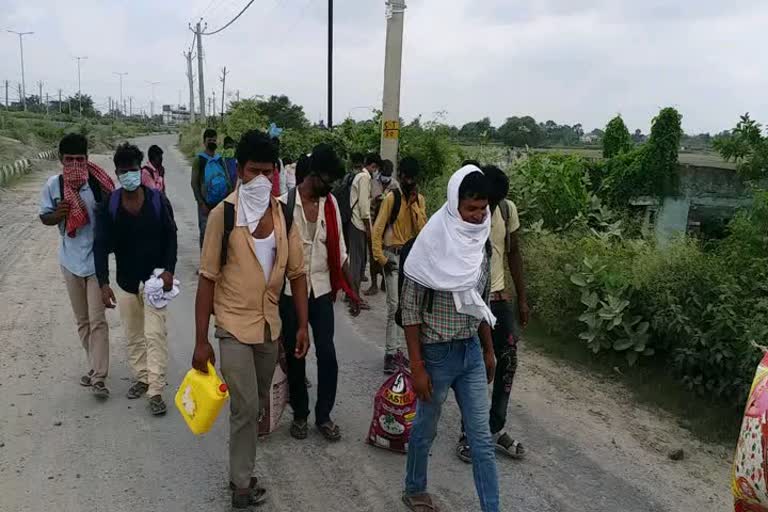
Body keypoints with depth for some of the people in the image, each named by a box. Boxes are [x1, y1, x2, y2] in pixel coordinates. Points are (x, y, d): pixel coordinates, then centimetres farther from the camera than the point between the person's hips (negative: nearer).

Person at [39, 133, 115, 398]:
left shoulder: (98, 182, -12)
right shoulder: (53, 185, -4)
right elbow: (45, 217, 5)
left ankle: (98, 377, 0)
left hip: (96, 260, -4)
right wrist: (57, 214, -17)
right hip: (70, 261, 4)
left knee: (97, 320, -4)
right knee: (82, 320, 15)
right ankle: (95, 367, 30)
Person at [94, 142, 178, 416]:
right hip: (126, 280, 3)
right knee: (133, 335, 15)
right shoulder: (109, 205, -6)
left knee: (156, 335, -4)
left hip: (155, 278, -2)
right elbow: (101, 245, -9)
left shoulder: (158, 200, -9)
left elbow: (170, 237, -3)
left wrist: (169, 269, -15)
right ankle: (141, 377, 33)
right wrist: (103, 282, -19)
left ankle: (156, 391, 1)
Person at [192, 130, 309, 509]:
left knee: (258, 403, 18)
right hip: (234, 325, -4)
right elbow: (207, 279, -11)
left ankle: (242, 473, 38)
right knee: (245, 407, -2)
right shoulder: (223, 214, -14)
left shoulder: (284, 214, -2)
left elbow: (296, 273, 4)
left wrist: (302, 325, 1)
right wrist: (200, 341, -11)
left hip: (270, 324, 5)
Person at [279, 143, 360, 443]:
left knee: (327, 354, 1)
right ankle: (300, 414, 27)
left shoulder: (330, 204, 1)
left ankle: (323, 416, 18)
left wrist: (350, 288, 5)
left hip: (322, 290, 3)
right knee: (295, 355, 9)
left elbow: (339, 250, 7)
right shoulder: (285, 204, -12)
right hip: (290, 291, -3)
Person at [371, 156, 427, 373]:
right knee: (394, 305, -8)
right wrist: (380, 257, -13)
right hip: (393, 255, -5)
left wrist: (414, 204, -13)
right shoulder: (391, 197, -10)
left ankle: (401, 350, 21)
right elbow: (377, 229, -10)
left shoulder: (420, 199, 5)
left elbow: (422, 230, -6)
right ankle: (391, 352, 0)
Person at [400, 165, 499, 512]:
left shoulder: (480, 245, 2)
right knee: (426, 428, 15)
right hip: (437, 353, -5)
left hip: (472, 351, 5)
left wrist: (489, 351, 17)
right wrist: (417, 367, -16)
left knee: (482, 438, 8)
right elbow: (410, 309, -14)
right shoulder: (431, 245, -16)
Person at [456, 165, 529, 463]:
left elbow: (513, 253, 8)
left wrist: (522, 298, 8)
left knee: (508, 362, 8)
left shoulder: (508, 210, -3)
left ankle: (496, 430, 25)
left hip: (499, 298, 5)